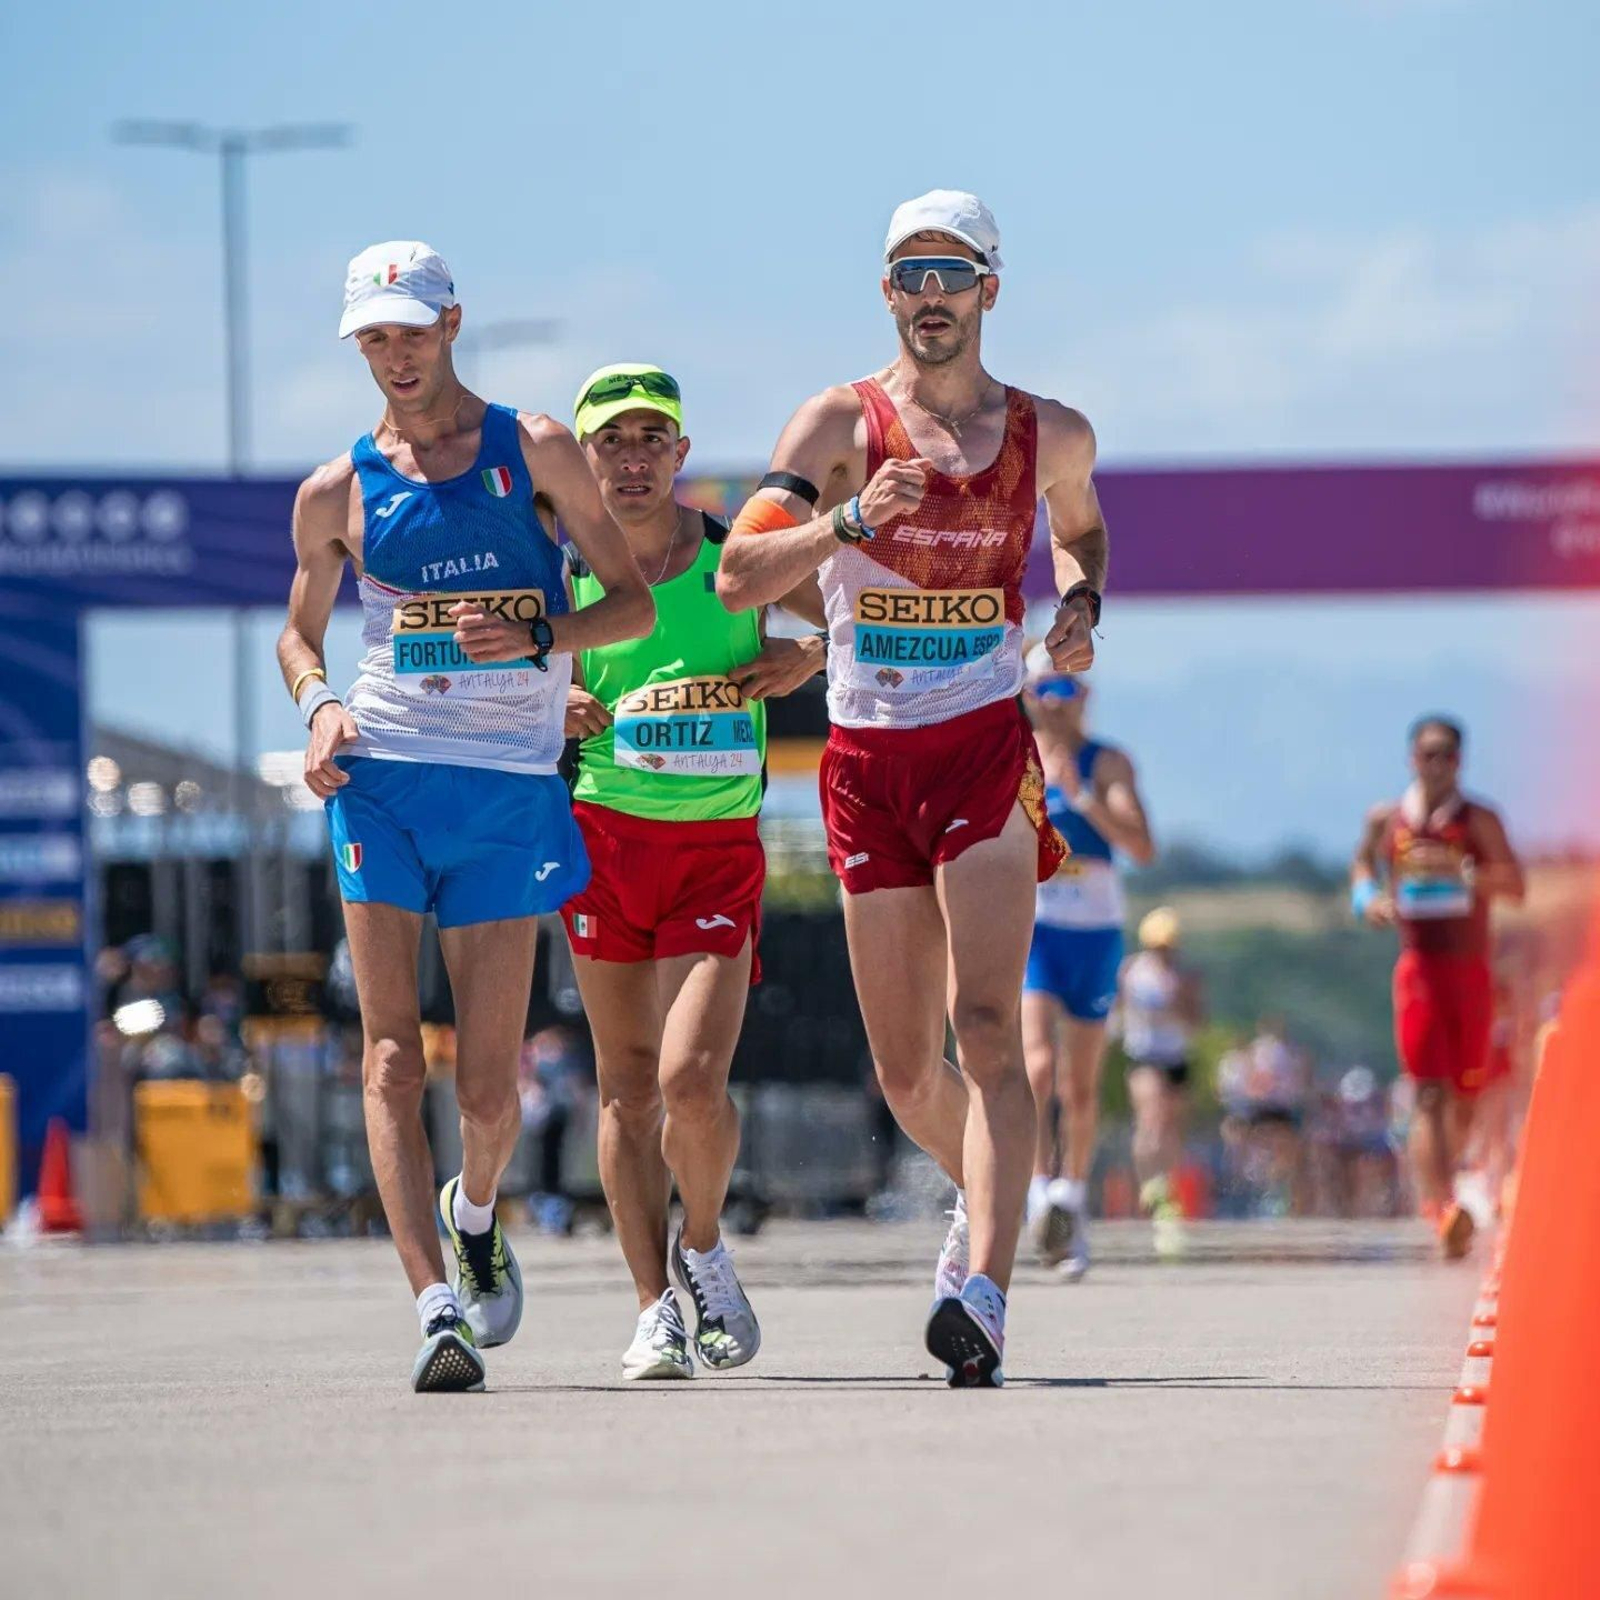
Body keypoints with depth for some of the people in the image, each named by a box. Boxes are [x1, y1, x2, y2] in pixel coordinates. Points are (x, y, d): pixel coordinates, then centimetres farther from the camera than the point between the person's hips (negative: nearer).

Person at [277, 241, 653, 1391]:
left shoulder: (535, 450, 5)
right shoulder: (336, 491, 10)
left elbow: (635, 603, 7)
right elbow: (300, 632, 23)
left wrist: (538, 636, -13)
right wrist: (317, 705, 1)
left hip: (511, 782, -1)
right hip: (382, 775, 1)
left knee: (490, 1083, 1)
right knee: (392, 1052, -14)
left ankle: (476, 1214, 34)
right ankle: (437, 1303, -20)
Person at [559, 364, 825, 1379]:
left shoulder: (739, 558, -1)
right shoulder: (564, 577, 2)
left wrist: (808, 657, -8)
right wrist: (552, 714, -7)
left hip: (721, 848, -2)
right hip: (604, 838, 2)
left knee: (691, 1079, -16)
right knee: (628, 1083, 5)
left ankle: (705, 1247, 13)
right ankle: (656, 1310, 15)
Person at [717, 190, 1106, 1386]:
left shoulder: (1050, 435, 6)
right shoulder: (842, 424, -1)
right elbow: (738, 578, -11)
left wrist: (1081, 604, 7)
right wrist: (850, 521, -27)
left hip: (984, 748, -1)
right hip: (867, 759, 1)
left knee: (986, 1026, -19)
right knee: (905, 1071, 7)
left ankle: (984, 1291, -29)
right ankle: (985, 1192, 38)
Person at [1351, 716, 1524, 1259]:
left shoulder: (1479, 821, -3)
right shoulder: (1385, 820, 3)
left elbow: (1514, 884, -12)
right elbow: (1363, 863, 23)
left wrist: (1459, 869, -27)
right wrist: (1368, 899, 2)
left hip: (1470, 972, 1)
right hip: (1418, 968, -1)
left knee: (1465, 1095, 12)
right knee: (1429, 1094, -14)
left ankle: (1437, 1196, 35)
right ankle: (1443, 1209, -27)